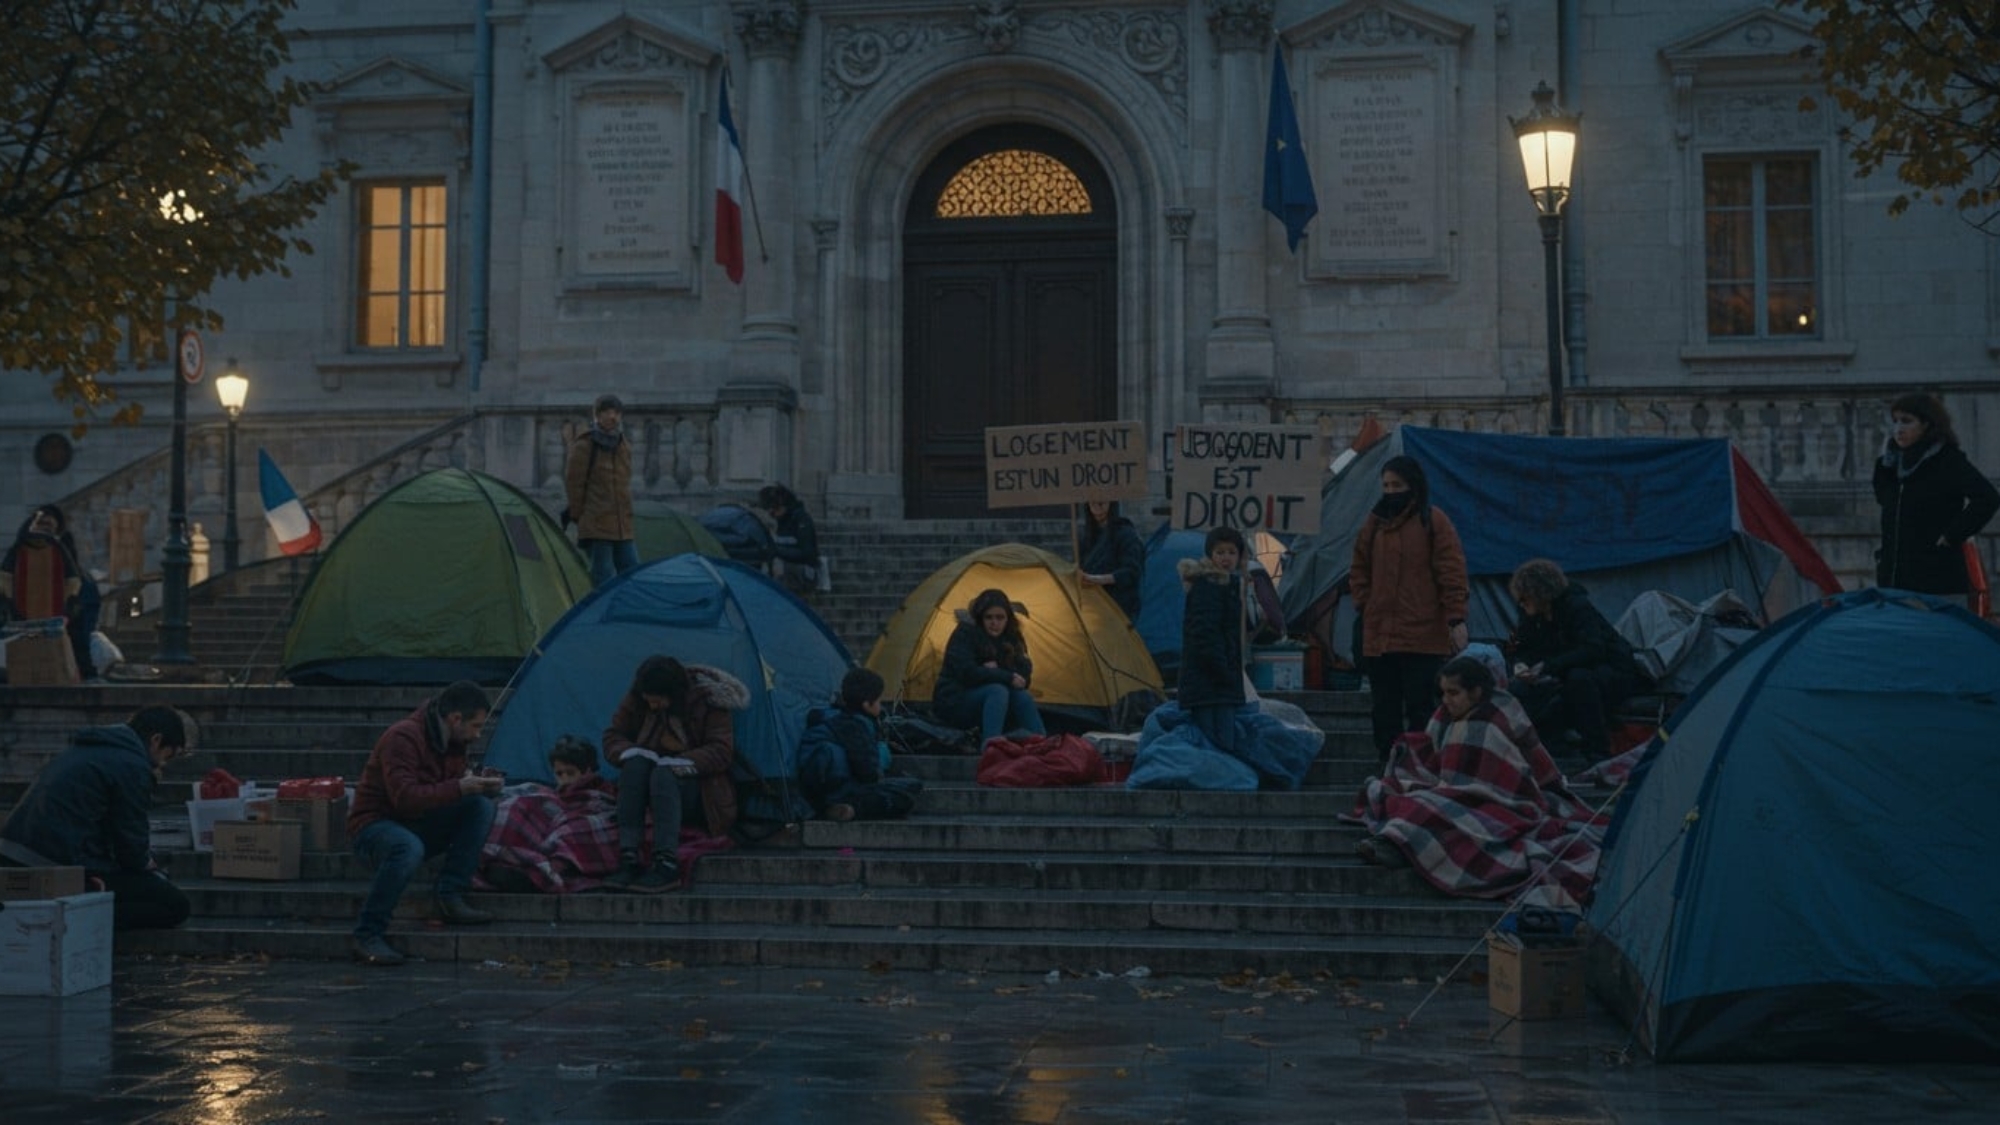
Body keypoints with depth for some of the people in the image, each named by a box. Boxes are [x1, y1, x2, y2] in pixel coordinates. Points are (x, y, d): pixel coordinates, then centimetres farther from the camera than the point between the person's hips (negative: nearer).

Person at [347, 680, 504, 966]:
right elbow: (405, 798, -31)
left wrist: (479, 785, -5)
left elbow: (448, 791, 16)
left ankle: (450, 897, -12)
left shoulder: (451, 740, 5)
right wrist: (459, 787, -31)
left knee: (481, 806, -11)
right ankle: (367, 936, -29)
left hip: (416, 826, 8)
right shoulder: (403, 737, -22)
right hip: (374, 826, -8)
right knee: (408, 847, -41)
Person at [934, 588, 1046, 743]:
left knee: (1022, 696, -22)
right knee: (998, 691, -32)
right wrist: (1007, 677, -22)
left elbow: (1023, 676, -4)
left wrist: (997, 671, -21)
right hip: (952, 703, -6)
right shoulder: (965, 634, -14)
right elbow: (967, 673, -26)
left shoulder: (1011, 638, 4)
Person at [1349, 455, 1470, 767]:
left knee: (1419, 707, -4)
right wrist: (1365, 605, 7)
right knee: (1384, 709, 8)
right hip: (1378, 636, 5)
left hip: (1423, 636, -5)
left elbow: (1452, 572, -6)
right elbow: (1358, 571, 21)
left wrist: (1456, 619, -11)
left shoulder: (1433, 521, -2)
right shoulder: (1374, 522, 13)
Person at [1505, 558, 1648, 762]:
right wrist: (1521, 664, -17)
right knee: (1523, 689, -16)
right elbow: (1524, 648, 9)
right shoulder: (1532, 616, -3)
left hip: (1616, 673, -7)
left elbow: (1593, 651, -33)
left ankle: (1598, 753, -32)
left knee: (1579, 678, -41)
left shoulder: (1578, 606, -23)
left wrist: (1547, 667, -39)